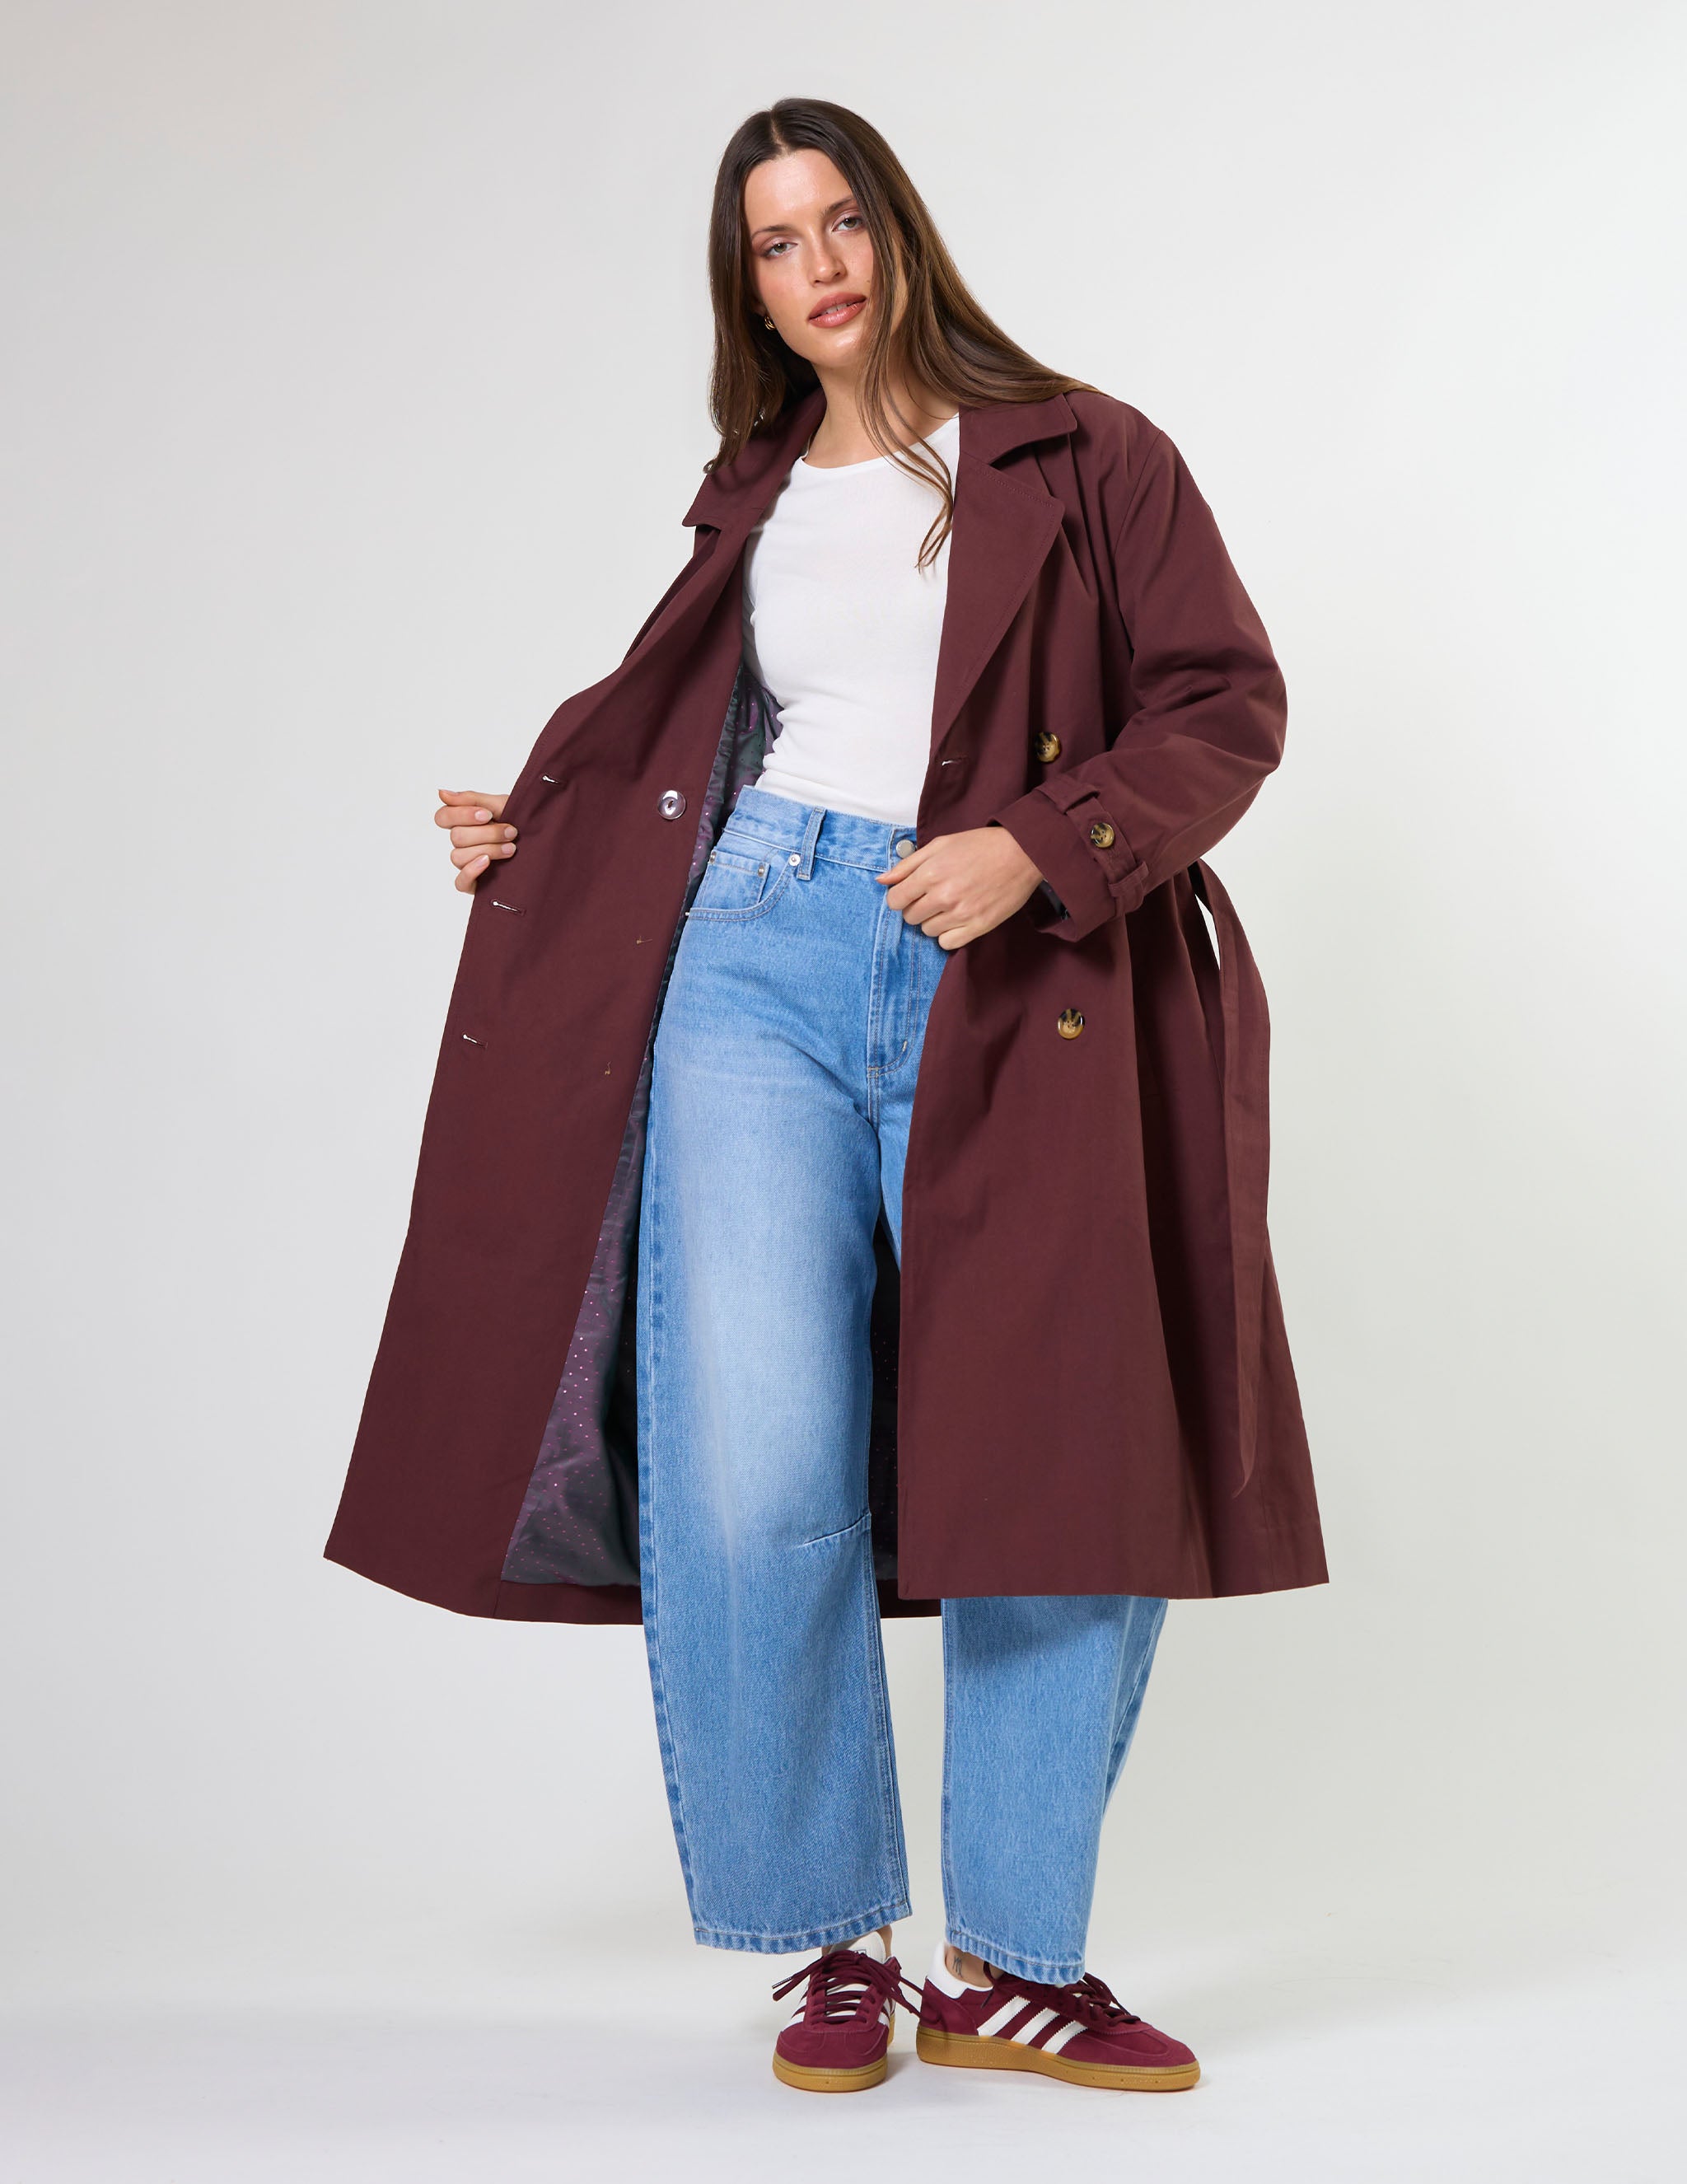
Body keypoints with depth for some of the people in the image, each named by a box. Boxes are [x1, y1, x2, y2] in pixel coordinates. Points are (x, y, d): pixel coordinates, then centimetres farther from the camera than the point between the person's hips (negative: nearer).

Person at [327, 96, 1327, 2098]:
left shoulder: (1080, 460, 7)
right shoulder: (754, 496, 19)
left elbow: (1228, 705, 0)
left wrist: (1038, 848, -12)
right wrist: (537, 828, 29)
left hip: (1014, 998, -2)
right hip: (761, 967, 2)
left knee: (1067, 1473, -5)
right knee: (755, 1477, -9)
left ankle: (1011, 1963, 11)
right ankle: (836, 1940, 8)